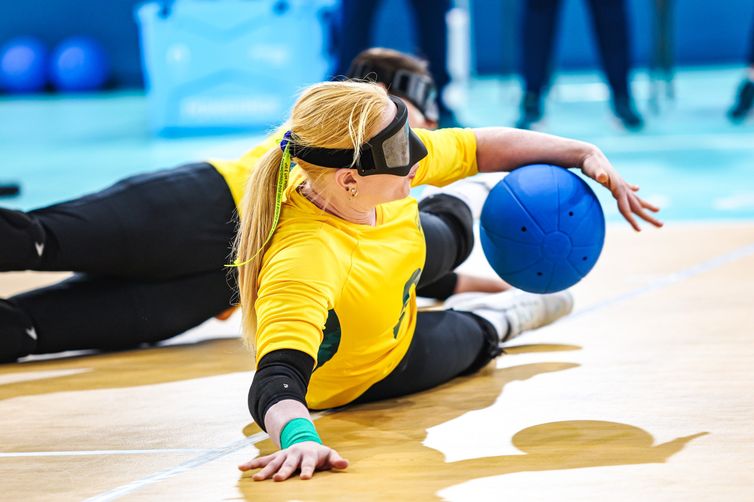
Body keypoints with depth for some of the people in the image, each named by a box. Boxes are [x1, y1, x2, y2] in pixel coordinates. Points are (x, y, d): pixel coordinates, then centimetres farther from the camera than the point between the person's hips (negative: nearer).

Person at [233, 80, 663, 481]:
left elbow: (481, 147, -14)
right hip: (362, 376, -6)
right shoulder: (301, 262, -51)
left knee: (452, 234, 36)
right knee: (474, 335, 20)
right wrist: (299, 440, -80)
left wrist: (586, 154, -21)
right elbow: (278, 381, -59)